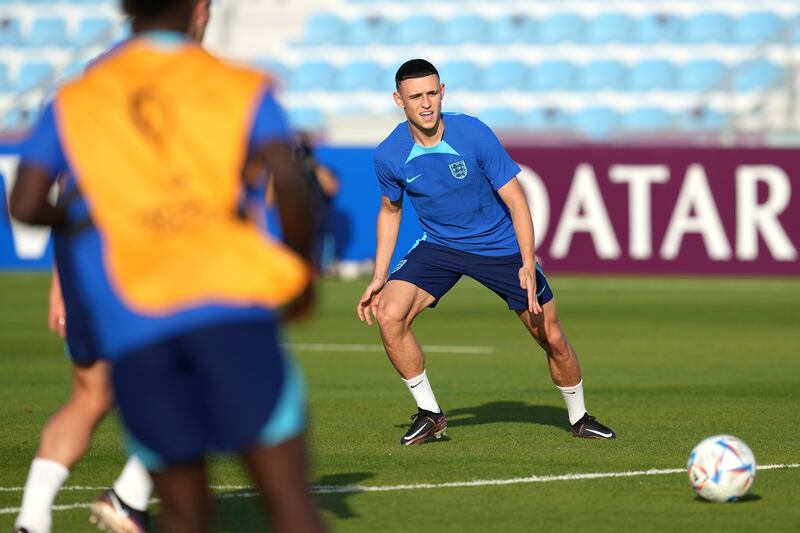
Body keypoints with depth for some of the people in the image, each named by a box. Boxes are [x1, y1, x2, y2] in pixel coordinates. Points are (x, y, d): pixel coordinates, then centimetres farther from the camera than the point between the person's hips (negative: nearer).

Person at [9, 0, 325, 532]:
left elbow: (25, 205, 4)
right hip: (231, 307, -2)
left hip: (130, 324, 2)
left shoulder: (72, 102, 15)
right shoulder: (243, 89, 9)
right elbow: (290, 184, -6)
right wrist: (301, 273, 9)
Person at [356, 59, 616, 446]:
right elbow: (390, 211, 7)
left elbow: (515, 200, -17)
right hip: (438, 245, 2)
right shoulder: (389, 156, -13)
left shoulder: (473, 134, -22)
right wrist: (379, 277, 1)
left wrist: (528, 264, -26)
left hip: (501, 247, -2)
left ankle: (579, 418, 24)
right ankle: (429, 414, -5)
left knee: (551, 337, -2)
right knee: (390, 316, -21)